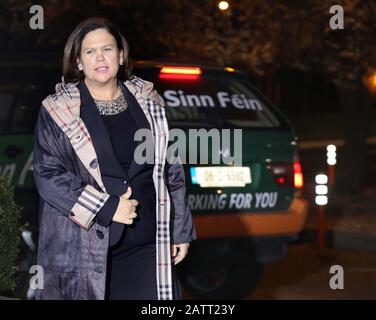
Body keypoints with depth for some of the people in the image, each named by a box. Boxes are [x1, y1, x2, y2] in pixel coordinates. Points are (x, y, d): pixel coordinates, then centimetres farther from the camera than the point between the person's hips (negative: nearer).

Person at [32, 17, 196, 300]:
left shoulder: (148, 103, 9)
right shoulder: (57, 111, -1)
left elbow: (171, 171, 12)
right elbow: (48, 174, -7)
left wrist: (181, 231, 10)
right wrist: (106, 207, -15)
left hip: (147, 243, 3)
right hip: (84, 246, -2)